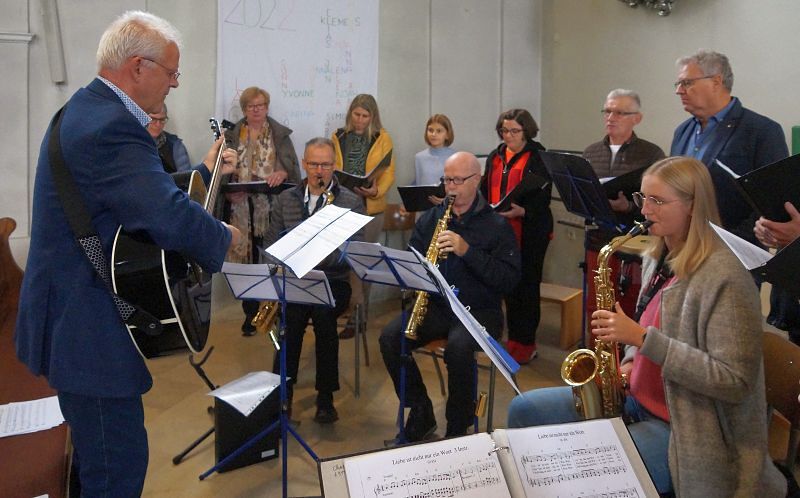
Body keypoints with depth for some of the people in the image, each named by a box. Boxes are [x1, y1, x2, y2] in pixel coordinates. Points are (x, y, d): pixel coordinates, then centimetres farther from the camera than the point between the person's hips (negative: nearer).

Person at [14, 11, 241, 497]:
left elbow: (147, 189, 18)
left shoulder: (89, 108, 11)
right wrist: (225, 236, -14)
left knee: (98, 451, 26)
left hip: (76, 316, 11)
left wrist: (205, 171, 17)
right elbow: (174, 219, -33)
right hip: (88, 328, -11)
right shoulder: (111, 128, -25)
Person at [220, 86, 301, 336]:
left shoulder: (280, 134, 9)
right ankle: (250, 313, 12)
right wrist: (228, 190, -11)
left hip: (272, 207, -1)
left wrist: (282, 173, -21)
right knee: (247, 258, 2)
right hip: (242, 208, 1)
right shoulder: (232, 136, 12)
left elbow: (292, 166, 1)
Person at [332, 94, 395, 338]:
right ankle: (359, 310, 12)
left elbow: (388, 173, 0)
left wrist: (376, 191, -18)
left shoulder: (382, 139, 3)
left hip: (371, 207, -2)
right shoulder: (338, 137, 9)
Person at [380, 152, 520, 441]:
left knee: (458, 347, -34)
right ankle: (421, 413, -1)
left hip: (479, 311, -4)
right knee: (390, 337, -20)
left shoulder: (497, 225, -3)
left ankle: (458, 427, -9)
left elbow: (510, 279, -12)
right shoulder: (429, 219, 11)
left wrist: (467, 251, -22)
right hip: (434, 306, 4)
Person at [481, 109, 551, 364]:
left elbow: (543, 198, -11)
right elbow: (485, 191, 15)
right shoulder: (495, 157, 13)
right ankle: (513, 339, 22)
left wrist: (522, 211, -28)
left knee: (527, 286, 1)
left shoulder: (539, 158, -5)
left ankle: (525, 343, 11)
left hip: (530, 233, -5)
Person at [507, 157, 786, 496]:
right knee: (524, 410, 4)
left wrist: (641, 338, -27)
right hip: (637, 399, 8)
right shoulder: (657, 259, 5)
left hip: (684, 428, -8)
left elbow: (735, 381, -25)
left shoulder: (725, 278, -21)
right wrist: (630, 362, -1)